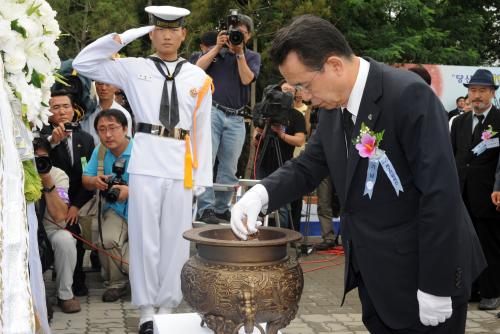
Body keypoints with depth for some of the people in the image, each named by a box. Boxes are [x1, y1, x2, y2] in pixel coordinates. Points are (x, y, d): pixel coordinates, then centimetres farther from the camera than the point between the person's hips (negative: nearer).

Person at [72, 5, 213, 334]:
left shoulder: (198, 78, 9)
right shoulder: (134, 68, 7)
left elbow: (203, 131, 8)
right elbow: (83, 63, 5)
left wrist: (203, 178, 5)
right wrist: (123, 37, 0)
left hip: (181, 166, 1)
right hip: (145, 162, -1)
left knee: (175, 239, 7)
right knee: (144, 237, 4)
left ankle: (167, 306, 20)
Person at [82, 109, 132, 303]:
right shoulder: (99, 151, 4)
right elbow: (86, 180, 11)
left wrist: (130, 191, -34)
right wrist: (95, 181, -13)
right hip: (116, 211, 4)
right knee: (107, 240, -26)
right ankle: (117, 283, 3)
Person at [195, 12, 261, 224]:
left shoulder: (252, 57, 15)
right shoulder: (215, 51, 15)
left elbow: (246, 79, -3)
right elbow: (198, 68, -2)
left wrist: (239, 53, -5)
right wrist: (218, 47, -4)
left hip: (236, 119, 2)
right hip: (212, 111, -2)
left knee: (229, 169, 4)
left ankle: (221, 208, 12)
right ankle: (205, 209, -10)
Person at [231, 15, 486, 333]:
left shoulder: (408, 95, -21)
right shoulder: (334, 106, 3)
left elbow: (441, 194, -23)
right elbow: (308, 166, 11)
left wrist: (435, 287, -20)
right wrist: (261, 193, -9)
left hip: (421, 274, -7)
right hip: (374, 275, 7)